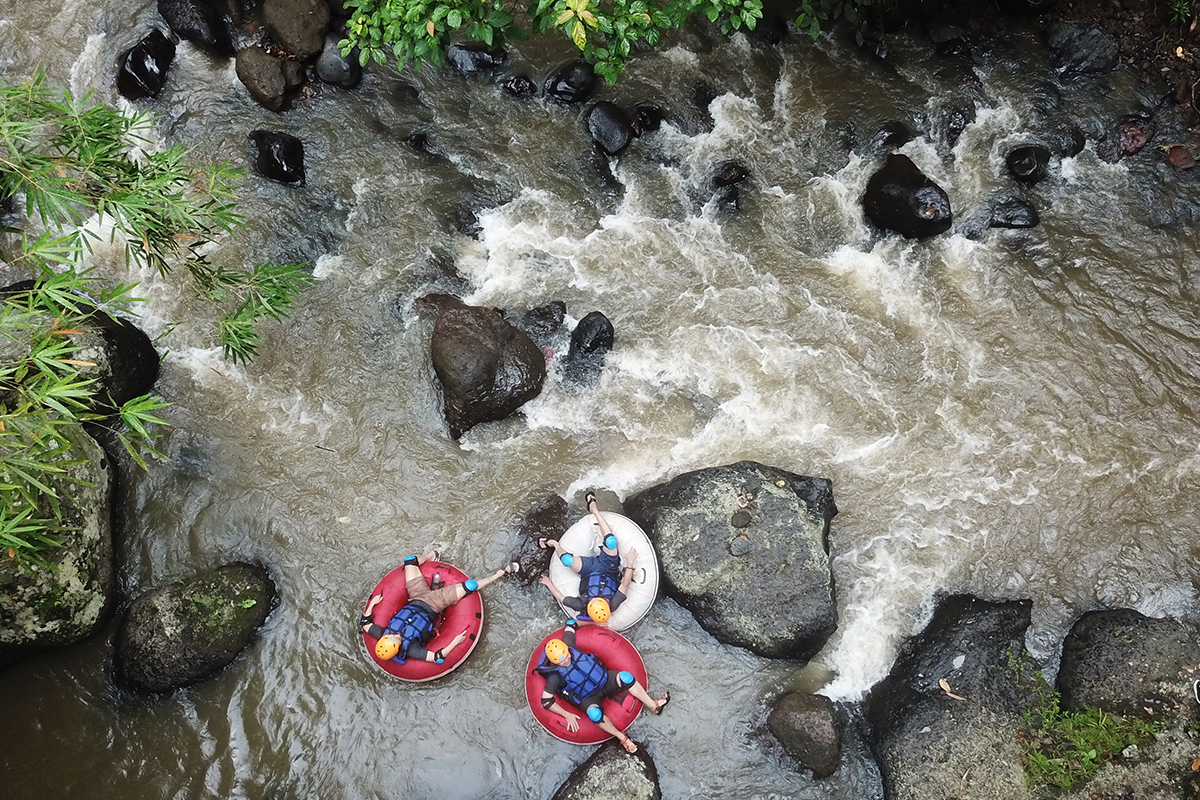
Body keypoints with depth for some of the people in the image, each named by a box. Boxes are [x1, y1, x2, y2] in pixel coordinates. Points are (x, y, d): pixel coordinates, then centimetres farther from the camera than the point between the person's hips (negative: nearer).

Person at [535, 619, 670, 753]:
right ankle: (622, 738, -18)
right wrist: (567, 715, -24)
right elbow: (546, 701, -22)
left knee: (625, 677, -22)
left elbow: (570, 625, 4)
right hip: (588, 698, -4)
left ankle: (653, 706, -10)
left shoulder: (567, 645, -13)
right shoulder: (555, 676, -24)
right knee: (594, 713, -37)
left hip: (604, 679, 5)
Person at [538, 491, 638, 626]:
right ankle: (594, 509, -1)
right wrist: (630, 564, -27)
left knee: (567, 559, -31)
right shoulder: (613, 605, -37)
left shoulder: (581, 606, -36)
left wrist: (549, 584, -11)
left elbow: (562, 598, -21)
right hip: (609, 570, 1)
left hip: (588, 572, -1)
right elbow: (625, 585, -27)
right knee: (610, 541, -25)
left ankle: (555, 544, 7)